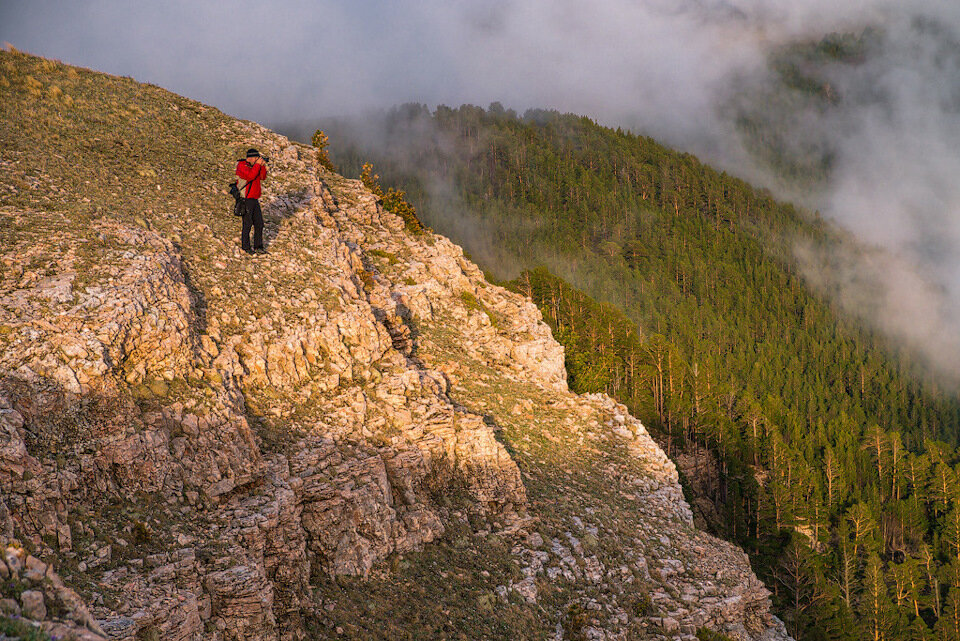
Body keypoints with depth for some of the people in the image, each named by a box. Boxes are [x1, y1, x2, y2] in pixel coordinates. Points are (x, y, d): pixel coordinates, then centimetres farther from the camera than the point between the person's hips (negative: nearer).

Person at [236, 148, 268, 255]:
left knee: (259, 223, 7)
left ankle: (258, 247, 14)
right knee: (247, 224, -4)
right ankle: (245, 247, 5)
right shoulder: (242, 165, -10)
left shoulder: (253, 165, 13)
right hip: (246, 200, -8)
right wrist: (257, 164, -18)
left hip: (254, 199, 8)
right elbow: (250, 176, -25)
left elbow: (262, 177, 8)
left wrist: (262, 165, -5)